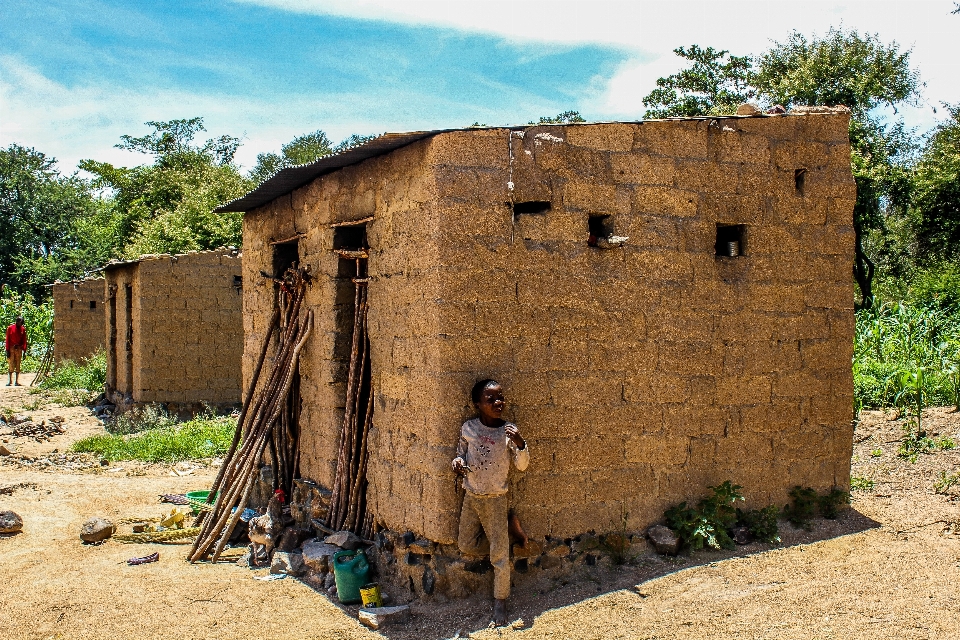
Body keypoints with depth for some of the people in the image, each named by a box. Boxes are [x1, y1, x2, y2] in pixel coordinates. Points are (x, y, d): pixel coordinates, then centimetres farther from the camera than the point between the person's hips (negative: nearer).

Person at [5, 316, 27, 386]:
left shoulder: (23, 329, 5)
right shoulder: (10, 328, -2)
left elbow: (24, 340, 7)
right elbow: (7, 340, -2)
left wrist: (24, 350, 2)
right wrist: (7, 350, -6)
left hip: (19, 349, 2)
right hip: (11, 349, -2)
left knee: (18, 365, 2)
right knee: (11, 365, -4)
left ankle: (17, 381, 2)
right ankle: (10, 381, 1)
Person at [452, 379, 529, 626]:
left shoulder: (509, 430, -11)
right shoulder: (468, 428, -6)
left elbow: (522, 466, -9)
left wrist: (520, 444, -27)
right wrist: (457, 462, -15)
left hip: (496, 498, -3)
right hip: (471, 496, 3)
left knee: (499, 554, 1)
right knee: (466, 546, 11)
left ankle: (500, 601, 19)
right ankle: (503, 540, 35)